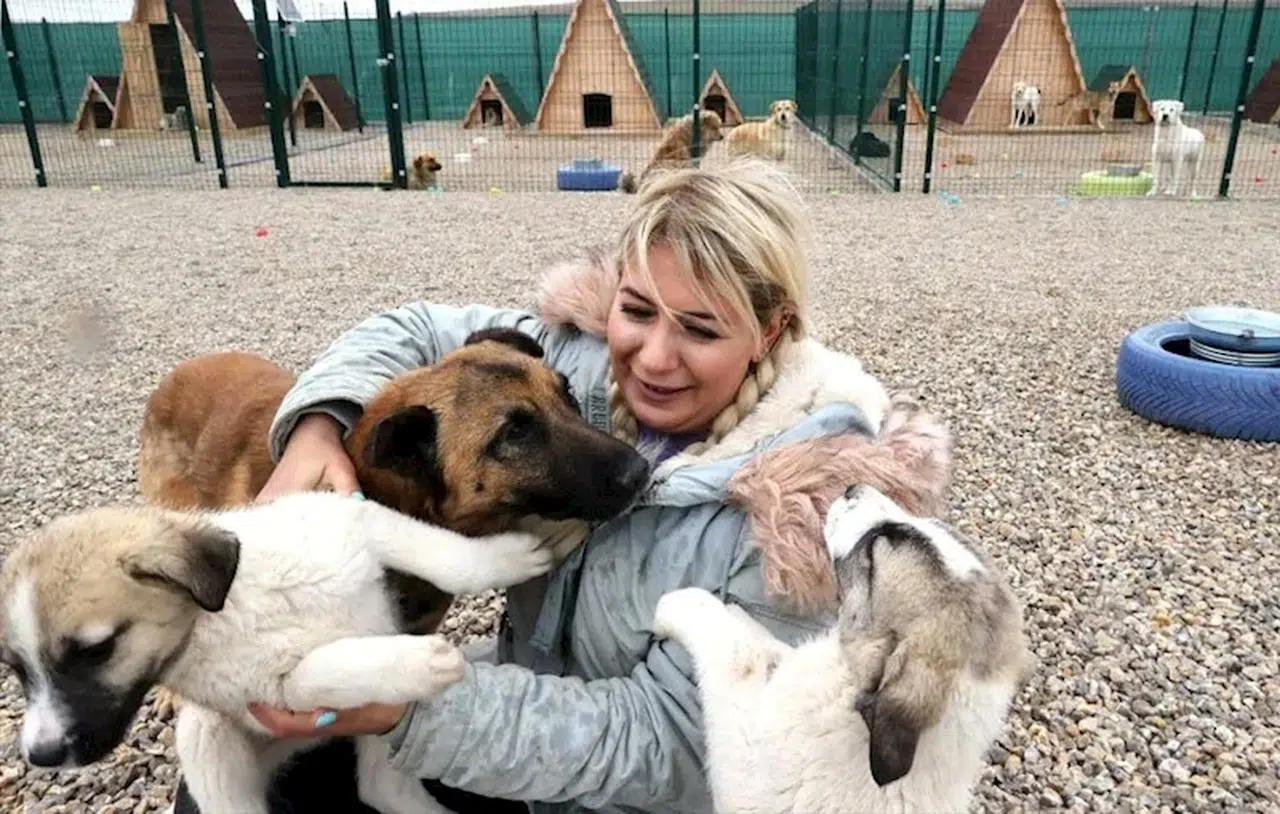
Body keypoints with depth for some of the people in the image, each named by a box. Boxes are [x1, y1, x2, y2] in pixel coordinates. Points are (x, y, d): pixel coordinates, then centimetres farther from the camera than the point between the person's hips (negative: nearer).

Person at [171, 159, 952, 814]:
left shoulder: (806, 507, -27)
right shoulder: (588, 358, -13)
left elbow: (660, 736, -26)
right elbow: (417, 331, -2)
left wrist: (404, 706, -35)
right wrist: (317, 428, -24)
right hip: (525, 702, 5)